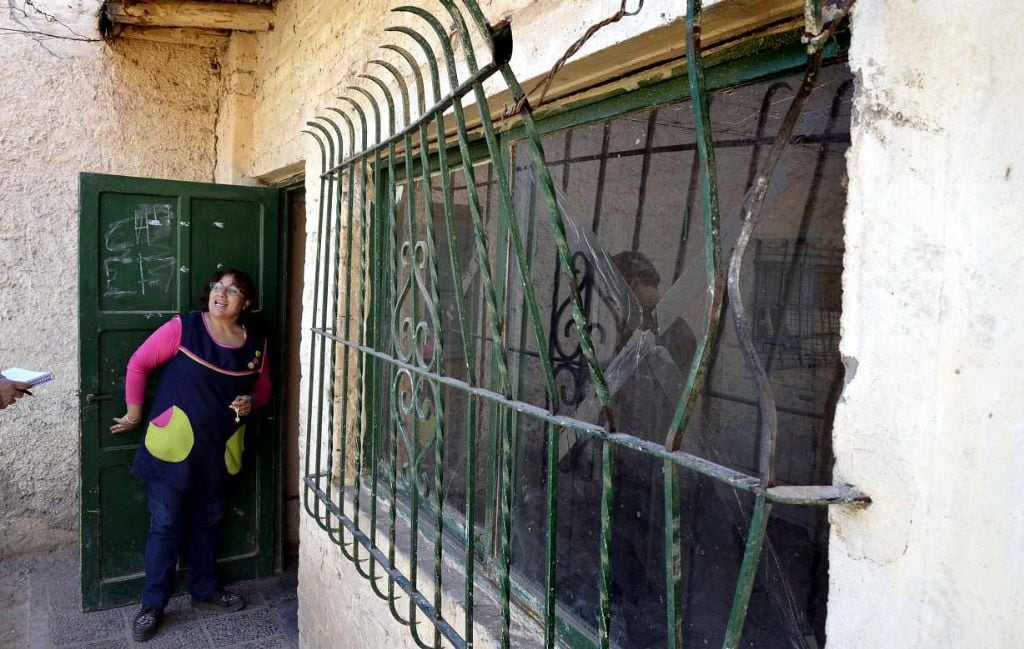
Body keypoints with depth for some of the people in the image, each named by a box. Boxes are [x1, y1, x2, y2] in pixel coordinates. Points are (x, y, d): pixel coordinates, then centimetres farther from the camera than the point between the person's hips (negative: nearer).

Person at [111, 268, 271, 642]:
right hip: (173, 446, -4)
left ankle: (205, 591, 37)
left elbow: (263, 388, 13)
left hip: (218, 450, 4)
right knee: (166, 526, 5)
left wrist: (251, 402, -9)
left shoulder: (256, 345, -1)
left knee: (206, 523, 19)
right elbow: (139, 363, -4)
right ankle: (153, 605, 23)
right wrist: (134, 414, 0)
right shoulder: (182, 328, -12)